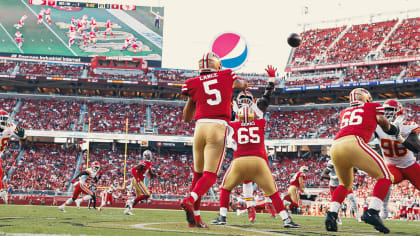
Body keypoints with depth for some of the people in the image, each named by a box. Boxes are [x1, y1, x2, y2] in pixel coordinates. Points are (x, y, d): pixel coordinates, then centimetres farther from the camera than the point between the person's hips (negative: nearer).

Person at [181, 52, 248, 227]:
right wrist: (241, 84, 58)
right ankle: (190, 200, -30)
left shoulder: (194, 84, 12)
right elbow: (243, 85, 36)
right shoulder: (226, 77, 12)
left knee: (198, 174, 14)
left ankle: (195, 216, 12)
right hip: (219, 128, -2)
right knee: (210, 175, -6)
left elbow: (186, 118, 18)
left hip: (200, 127, 2)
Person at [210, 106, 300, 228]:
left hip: (239, 162, 0)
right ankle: (286, 219, 4)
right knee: (273, 192, 12)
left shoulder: (233, 126, 16)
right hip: (258, 161, 0)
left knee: (226, 188, 23)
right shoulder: (261, 124, 19)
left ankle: (222, 217, 14)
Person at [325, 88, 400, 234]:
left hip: (335, 147, 6)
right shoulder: (373, 107, 20)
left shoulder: (344, 112, 32)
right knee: (385, 177, 1)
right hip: (353, 143, -6)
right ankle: (372, 212, -17)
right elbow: (382, 121, 10)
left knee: (345, 184, 27)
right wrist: (390, 128, 29)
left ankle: (331, 215, 8)